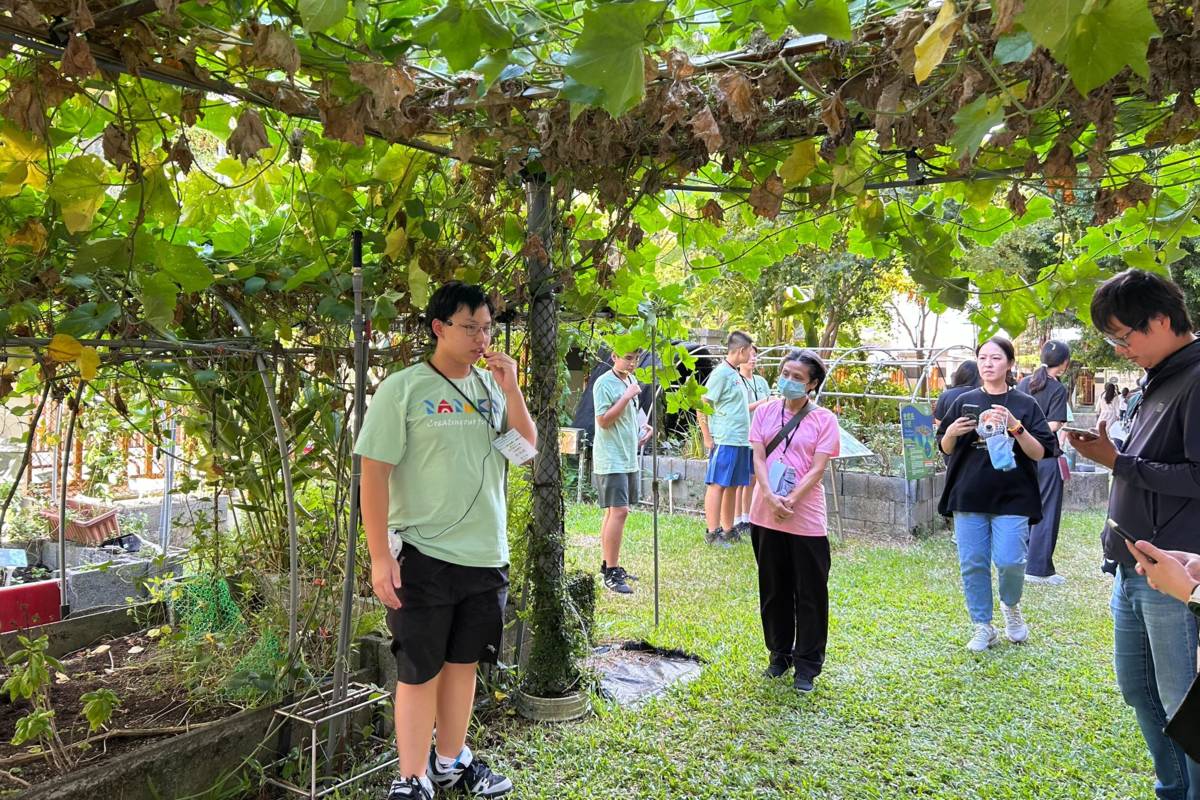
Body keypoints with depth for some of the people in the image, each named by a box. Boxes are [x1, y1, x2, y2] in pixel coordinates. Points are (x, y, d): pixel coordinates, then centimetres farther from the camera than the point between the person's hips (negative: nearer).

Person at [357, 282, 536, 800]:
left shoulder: (490, 386, 7)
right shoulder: (402, 388, -9)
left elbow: (528, 447, 6)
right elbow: (373, 472, -11)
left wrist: (510, 389, -7)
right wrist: (380, 556, -15)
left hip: (486, 556, 5)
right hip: (423, 556, -5)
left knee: (464, 663, 16)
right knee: (420, 672, 4)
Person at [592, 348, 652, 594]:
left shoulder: (631, 381, 13)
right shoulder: (604, 383, -12)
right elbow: (603, 420, -18)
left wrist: (642, 427, 8)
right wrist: (627, 396, -21)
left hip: (629, 458, 8)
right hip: (611, 460, -8)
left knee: (613, 511, 14)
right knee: (619, 512, -12)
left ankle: (608, 565, 24)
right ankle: (611, 573, -6)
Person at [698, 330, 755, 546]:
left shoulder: (736, 374, 18)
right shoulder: (721, 373, -11)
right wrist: (708, 438, -13)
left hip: (741, 440, 9)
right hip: (725, 440, -9)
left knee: (732, 486, 12)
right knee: (717, 485, -5)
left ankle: (728, 530, 20)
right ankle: (712, 532, -1)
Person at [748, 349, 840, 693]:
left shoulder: (823, 419, -3)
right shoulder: (765, 411, 5)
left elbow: (817, 469, -9)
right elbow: (758, 458, -1)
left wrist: (790, 502, -18)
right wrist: (770, 498, -16)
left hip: (806, 519, -3)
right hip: (765, 515, 3)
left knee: (810, 594, 5)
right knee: (773, 590, 15)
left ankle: (807, 666, 18)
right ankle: (780, 654, 31)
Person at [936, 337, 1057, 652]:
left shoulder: (1025, 404, 2)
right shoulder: (964, 401, 7)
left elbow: (1040, 452, -3)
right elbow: (945, 449, 11)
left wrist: (1015, 427, -18)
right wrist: (951, 432, -11)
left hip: (1012, 498, -2)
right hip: (968, 497, 2)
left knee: (1010, 562, -8)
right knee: (973, 564, 4)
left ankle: (1011, 606, 25)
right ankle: (983, 627, 21)